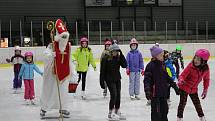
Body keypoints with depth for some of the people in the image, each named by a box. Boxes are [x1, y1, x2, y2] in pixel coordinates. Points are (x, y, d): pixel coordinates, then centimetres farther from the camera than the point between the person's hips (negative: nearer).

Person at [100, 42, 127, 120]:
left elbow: (124, 65, -10)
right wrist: (102, 82, -12)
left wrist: (121, 55, -14)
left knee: (118, 95, 10)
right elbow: (102, 71, -10)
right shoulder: (106, 58, -12)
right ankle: (110, 114, 0)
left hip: (117, 79, 6)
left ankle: (117, 112, 26)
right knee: (113, 95, -11)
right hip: (110, 79, -6)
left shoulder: (118, 58, 2)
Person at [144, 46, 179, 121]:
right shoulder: (151, 65, -13)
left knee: (164, 109, 18)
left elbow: (167, 77, 21)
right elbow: (147, 79, -18)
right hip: (155, 93, -8)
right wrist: (147, 90, -30)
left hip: (163, 92, 8)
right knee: (156, 112, -2)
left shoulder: (162, 65, 11)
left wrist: (174, 86, 22)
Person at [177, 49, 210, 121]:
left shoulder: (206, 68, -13)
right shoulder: (191, 66, -25)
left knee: (197, 103, 14)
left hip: (194, 89, 4)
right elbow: (183, 75, -22)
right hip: (184, 87, -4)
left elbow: (206, 79, 3)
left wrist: (205, 90, 7)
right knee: (183, 102, -2)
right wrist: (181, 80, -44)